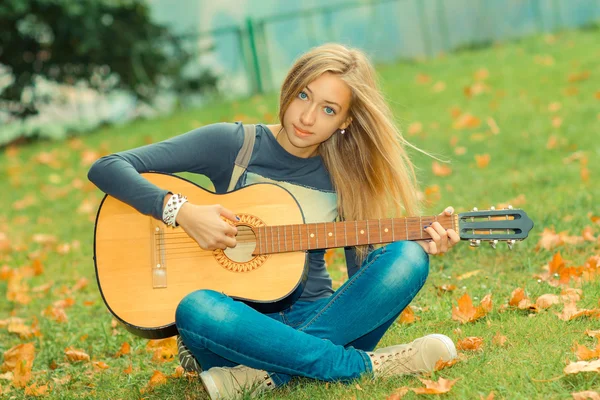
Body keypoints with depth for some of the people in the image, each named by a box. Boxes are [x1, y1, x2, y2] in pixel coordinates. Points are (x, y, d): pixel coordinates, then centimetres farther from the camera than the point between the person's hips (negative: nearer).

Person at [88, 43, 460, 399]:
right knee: (196, 310, -38)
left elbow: (365, 274, 7)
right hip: (244, 320, -2)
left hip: (314, 317, 2)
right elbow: (106, 168, -9)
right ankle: (365, 364, -28)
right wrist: (181, 211, -21)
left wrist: (418, 247, -10)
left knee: (407, 258, -23)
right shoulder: (233, 143, -5)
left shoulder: (348, 176, 4)